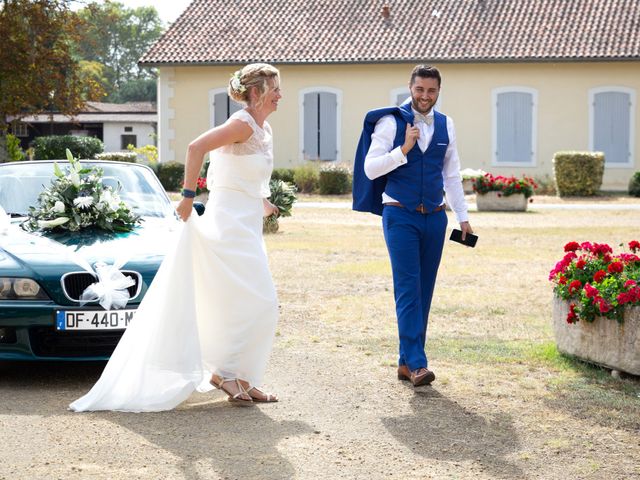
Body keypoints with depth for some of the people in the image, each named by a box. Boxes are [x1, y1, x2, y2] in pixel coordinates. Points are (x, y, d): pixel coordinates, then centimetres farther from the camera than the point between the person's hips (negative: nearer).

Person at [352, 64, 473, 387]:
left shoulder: (445, 125, 10)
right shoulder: (390, 121, -4)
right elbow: (370, 169, -8)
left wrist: (462, 216, 12)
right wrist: (404, 149, -20)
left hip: (434, 216, 5)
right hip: (400, 215, -5)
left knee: (424, 291, 5)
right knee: (408, 288, -12)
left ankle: (406, 362, 11)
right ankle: (417, 364, -16)